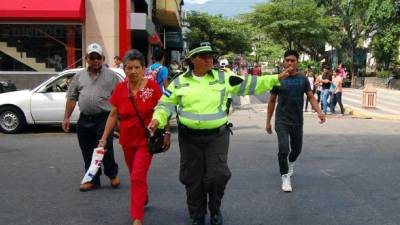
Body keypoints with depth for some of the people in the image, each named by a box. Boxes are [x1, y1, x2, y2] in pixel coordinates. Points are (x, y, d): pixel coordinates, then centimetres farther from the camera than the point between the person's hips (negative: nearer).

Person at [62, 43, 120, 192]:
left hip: (104, 118, -4)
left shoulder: (111, 75, 4)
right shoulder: (79, 76, 14)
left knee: (105, 148, -8)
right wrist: (66, 118, 7)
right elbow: (72, 98, 14)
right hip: (85, 119, 4)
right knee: (88, 153, 9)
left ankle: (112, 174, 16)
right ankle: (93, 180, 21)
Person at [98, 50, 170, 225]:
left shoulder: (152, 86, -12)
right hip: (127, 140, 4)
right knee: (135, 175, 19)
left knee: (138, 177, -9)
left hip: (146, 139, -4)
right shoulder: (119, 89, -4)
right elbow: (113, 115, 3)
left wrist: (166, 133, -5)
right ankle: (144, 199, 47)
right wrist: (104, 137, 0)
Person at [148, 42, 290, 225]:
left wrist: (275, 79, 0)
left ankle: (215, 209, 27)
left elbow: (249, 85, 3)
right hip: (189, 137, 1)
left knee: (217, 175, -2)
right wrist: (157, 119, -11)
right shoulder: (180, 82, 3)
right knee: (193, 178, 8)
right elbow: (166, 104, 7)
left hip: (217, 135, 0)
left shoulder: (223, 78, 2)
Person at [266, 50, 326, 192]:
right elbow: (272, 101, 4)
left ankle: (291, 163, 48)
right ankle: (285, 177, 2)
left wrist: (319, 111, -21)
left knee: (296, 149, 15)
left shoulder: (303, 79, 1)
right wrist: (268, 121, 5)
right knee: (283, 149, -13)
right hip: (281, 121, -2)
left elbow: (311, 97, -2)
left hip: (297, 121, 2)